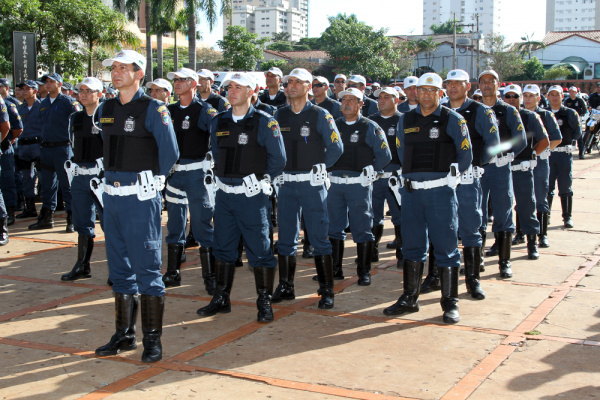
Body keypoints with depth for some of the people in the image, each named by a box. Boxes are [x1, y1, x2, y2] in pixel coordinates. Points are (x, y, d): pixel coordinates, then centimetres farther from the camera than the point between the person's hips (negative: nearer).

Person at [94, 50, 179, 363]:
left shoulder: (153, 109, -9)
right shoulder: (105, 110, 11)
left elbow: (170, 152, -7)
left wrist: (152, 179, 2)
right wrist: (115, 175, 15)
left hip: (141, 196, -7)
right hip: (112, 194, 7)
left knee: (146, 266, -3)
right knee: (119, 266, 12)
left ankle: (152, 339, 5)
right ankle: (124, 335, 22)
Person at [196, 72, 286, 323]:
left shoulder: (264, 122, -6)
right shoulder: (219, 122, 9)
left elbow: (278, 160, -3)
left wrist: (258, 179, 4)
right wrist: (222, 178, 14)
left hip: (252, 196, -5)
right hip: (224, 194, 5)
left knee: (259, 250, -1)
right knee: (223, 248, 12)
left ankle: (264, 303, 8)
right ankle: (221, 299, 23)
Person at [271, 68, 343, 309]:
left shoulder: (320, 115, -3)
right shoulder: (279, 115, 9)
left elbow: (336, 148, -2)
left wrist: (317, 167, 4)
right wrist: (280, 167, 8)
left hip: (312, 184, -4)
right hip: (285, 184, 4)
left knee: (319, 238, -3)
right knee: (286, 238, 9)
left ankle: (327, 291, 4)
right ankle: (285, 287, 19)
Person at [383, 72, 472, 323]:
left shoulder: (452, 120, -1)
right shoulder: (405, 121, 10)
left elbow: (465, 156, 4)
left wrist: (450, 177, 4)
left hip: (441, 192, -4)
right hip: (411, 191, 4)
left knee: (446, 247, 0)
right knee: (412, 246, 10)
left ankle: (450, 303, 9)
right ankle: (409, 298, 20)